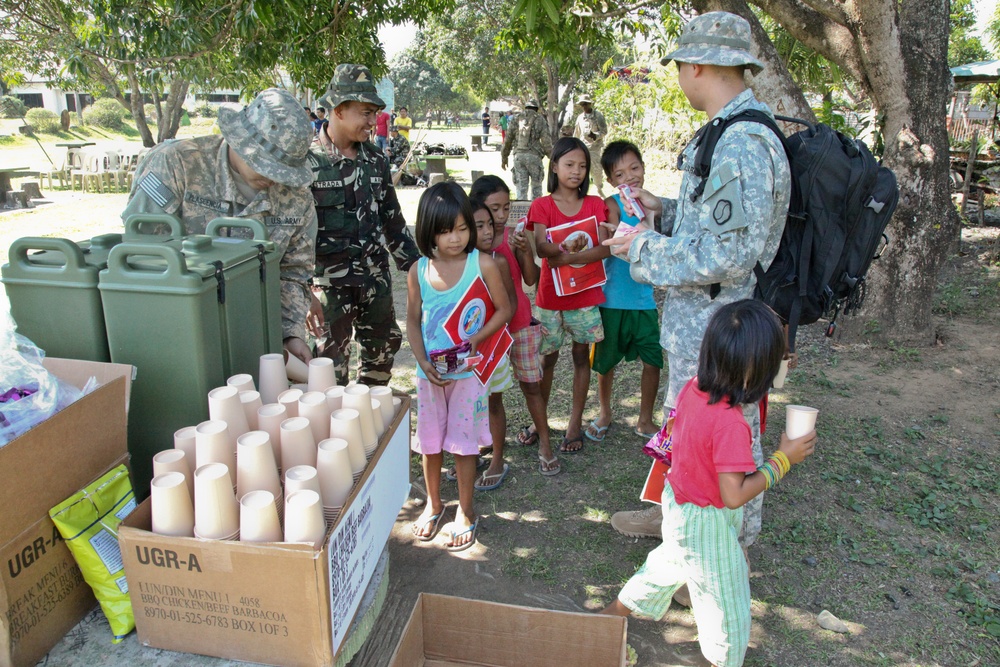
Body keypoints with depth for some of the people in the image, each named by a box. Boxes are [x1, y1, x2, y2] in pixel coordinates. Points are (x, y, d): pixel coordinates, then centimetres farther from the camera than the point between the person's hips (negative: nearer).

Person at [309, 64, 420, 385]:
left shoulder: (376, 159, 6)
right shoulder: (308, 161, -11)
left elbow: (392, 218, 15)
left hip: (376, 277, 6)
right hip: (330, 283, -6)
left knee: (383, 351, 17)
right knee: (333, 367, 3)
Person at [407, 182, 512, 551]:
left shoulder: (483, 264, -12)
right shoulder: (419, 271, -5)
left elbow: (503, 309, -4)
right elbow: (413, 320, 4)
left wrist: (476, 339, -18)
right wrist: (422, 361, -10)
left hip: (469, 370, -2)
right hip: (430, 372, 3)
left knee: (463, 440, 7)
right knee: (429, 440, 15)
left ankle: (465, 512, 27)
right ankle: (433, 504, 38)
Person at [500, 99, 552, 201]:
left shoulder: (516, 119, 11)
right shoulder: (539, 119, 3)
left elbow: (508, 140, 11)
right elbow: (546, 140, -4)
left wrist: (504, 157, 19)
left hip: (518, 155, 2)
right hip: (534, 156, -2)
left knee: (521, 186, 4)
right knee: (536, 186, 12)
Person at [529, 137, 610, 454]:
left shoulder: (595, 205, 2)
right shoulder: (542, 206, -2)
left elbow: (604, 248, -11)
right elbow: (541, 247, -18)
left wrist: (569, 258, -24)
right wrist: (557, 249, -39)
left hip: (586, 293, 1)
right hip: (551, 294, -1)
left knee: (581, 355, 7)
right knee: (547, 357, 7)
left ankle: (574, 425, 17)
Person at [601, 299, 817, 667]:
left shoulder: (691, 389, -12)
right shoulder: (730, 424, -35)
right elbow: (734, 496, -30)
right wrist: (782, 459, -23)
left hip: (676, 502, 8)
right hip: (707, 524, -8)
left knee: (668, 562, 34)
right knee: (726, 604, 17)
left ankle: (612, 613, 52)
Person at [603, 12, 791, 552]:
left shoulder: (743, 146, -25)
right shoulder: (726, 136, 9)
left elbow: (726, 256, -29)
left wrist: (643, 249, -18)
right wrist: (664, 209, 16)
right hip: (696, 324, 11)